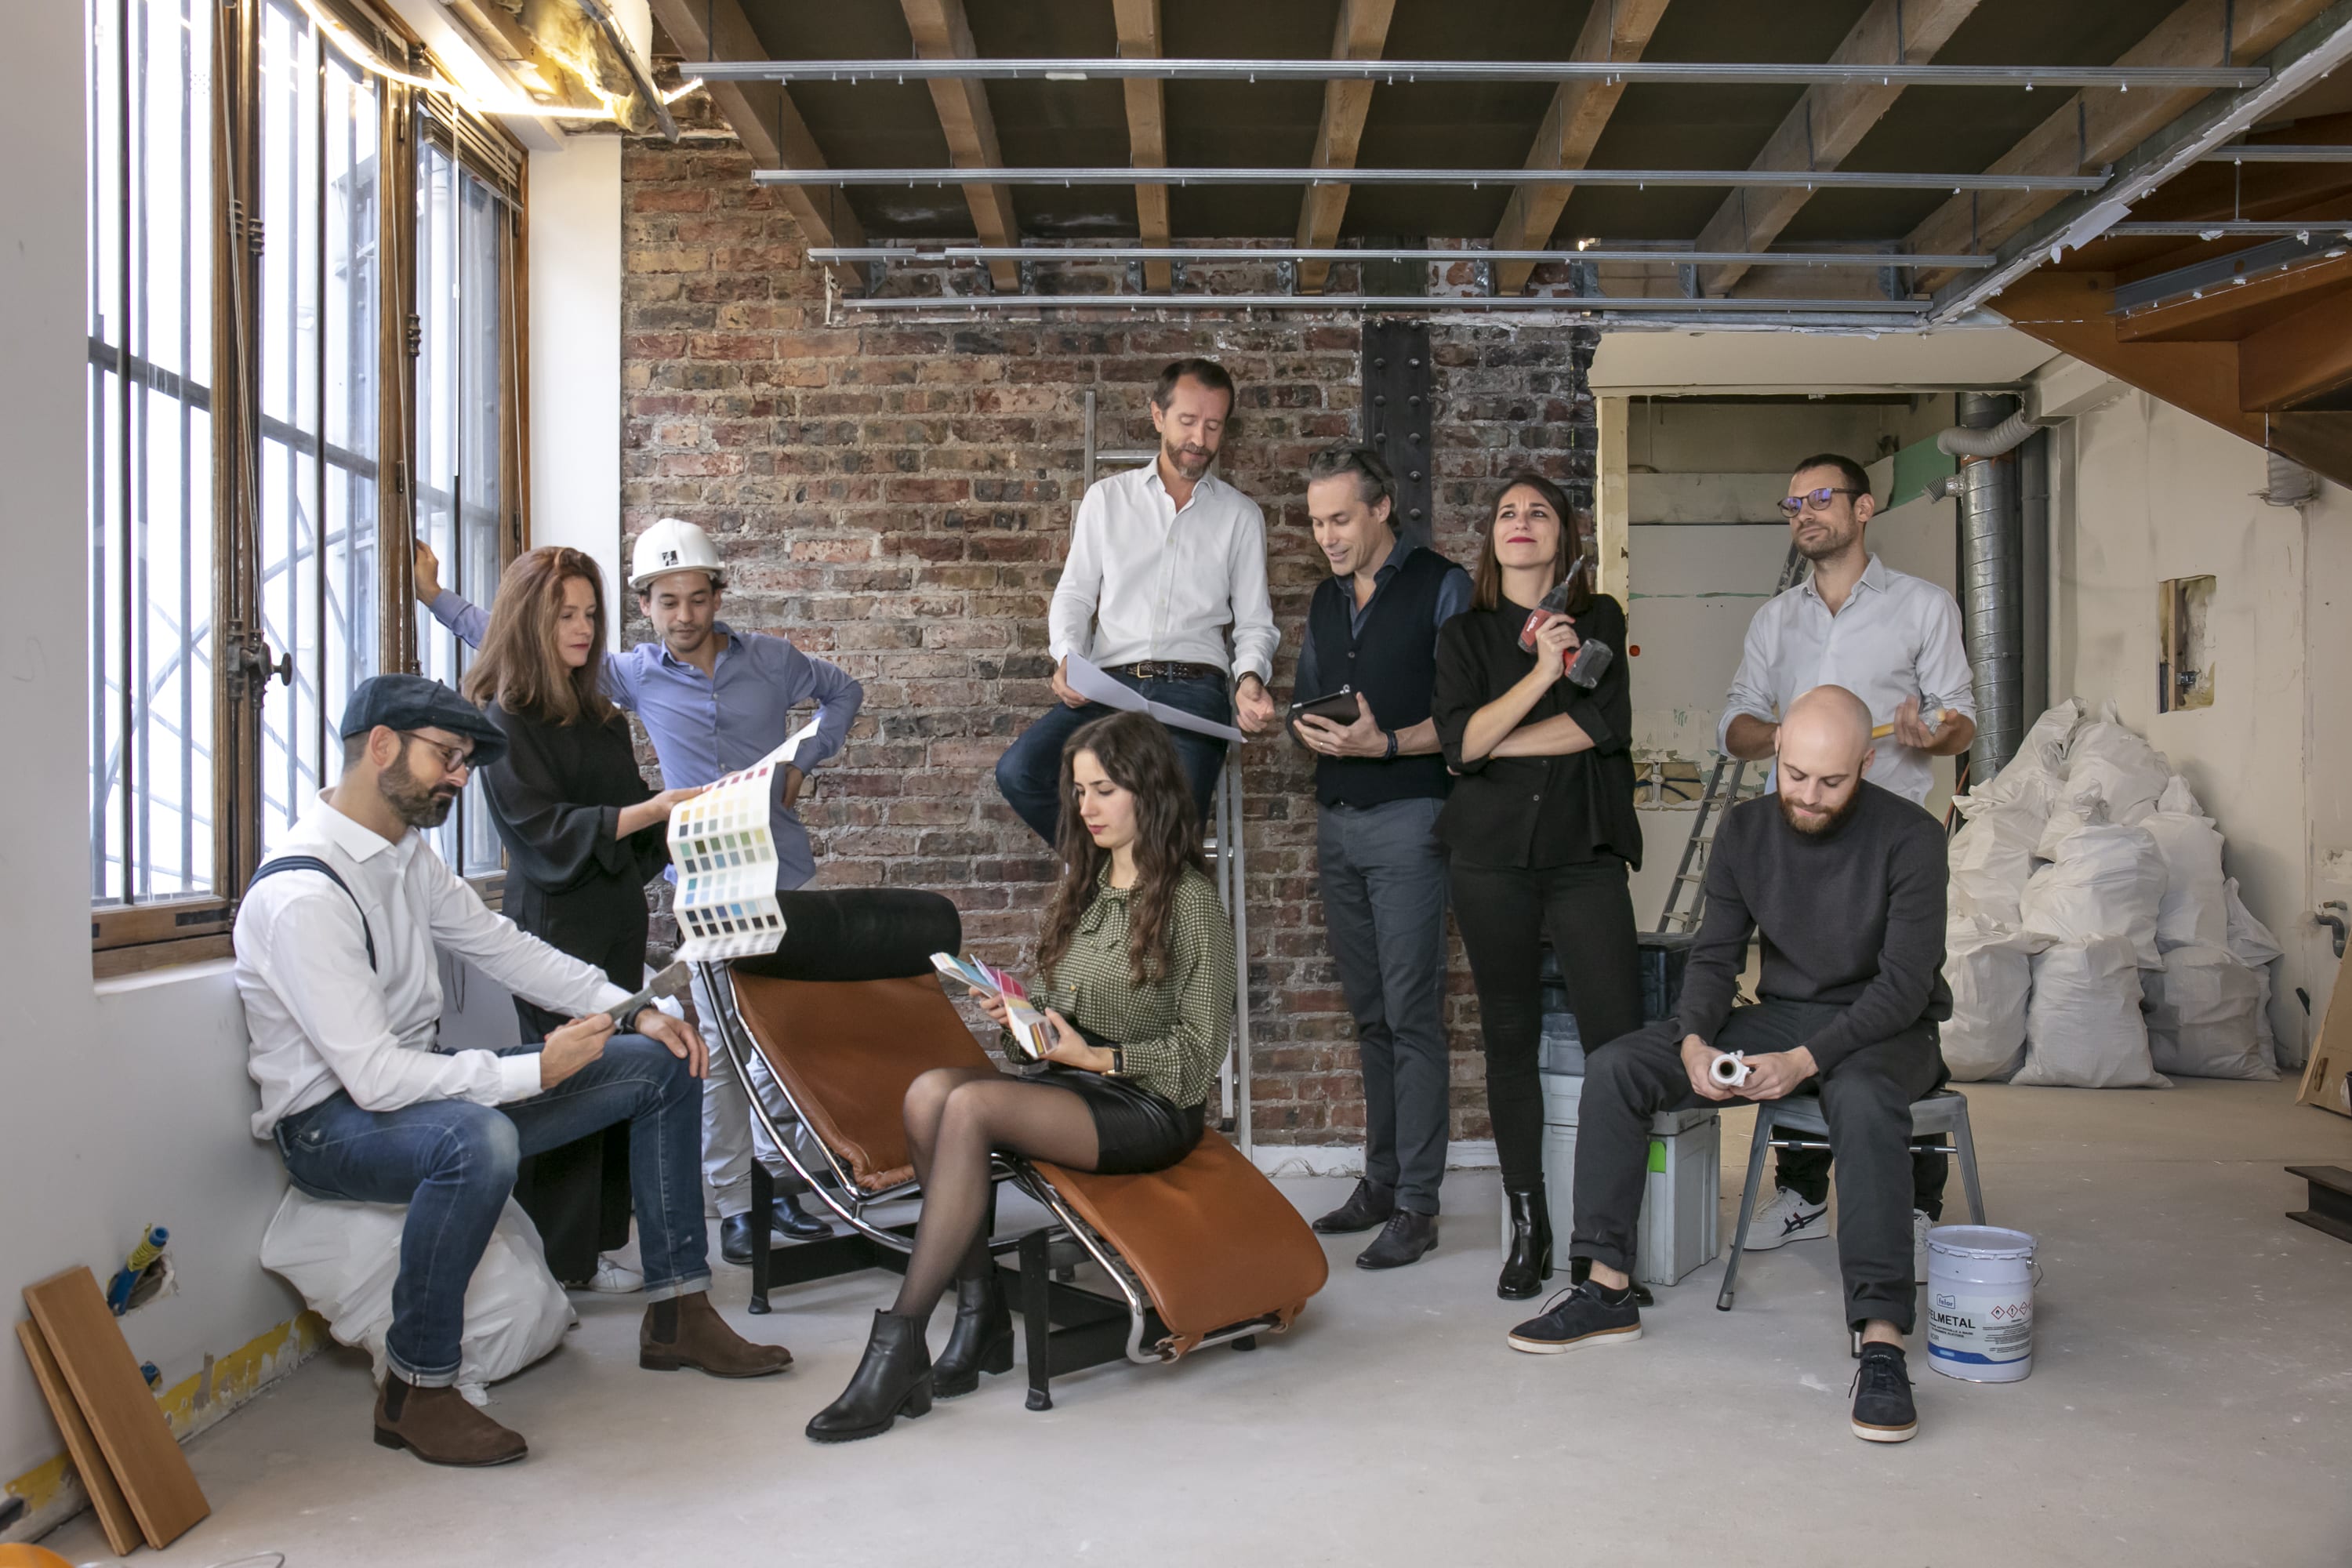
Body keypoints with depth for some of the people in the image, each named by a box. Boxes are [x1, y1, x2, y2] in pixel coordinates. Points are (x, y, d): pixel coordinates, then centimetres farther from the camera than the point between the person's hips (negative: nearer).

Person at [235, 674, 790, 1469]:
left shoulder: (405, 854, 5)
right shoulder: (302, 895, -25)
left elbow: (501, 945, 12)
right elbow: (374, 1076, -29)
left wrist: (635, 1010, 2)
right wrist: (535, 1071, -29)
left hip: (421, 1087, 9)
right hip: (331, 1122, -9)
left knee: (663, 1066, 4)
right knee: (478, 1141, -43)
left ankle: (678, 1314, 9)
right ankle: (417, 1392, -22)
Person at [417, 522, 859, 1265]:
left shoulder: (770, 658, 4)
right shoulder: (636, 675, 3)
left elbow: (844, 691, 21)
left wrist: (804, 760, 8)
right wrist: (437, 596, 10)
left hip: (783, 871, 1)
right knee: (719, 1045, -2)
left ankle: (778, 1182, 20)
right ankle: (734, 1204, 7)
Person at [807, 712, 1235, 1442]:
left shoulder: (1190, 901, -6)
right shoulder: (1081, 890, 16)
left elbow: (1197, 1053, -7)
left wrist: (1094, 1055, -16)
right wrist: (1019, 1020, -3)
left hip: (1150, 1108, -6)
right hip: (1074, 1087, 7)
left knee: (971, 1106, -29)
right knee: (929, 1090, -23)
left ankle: (899, 1345, -24)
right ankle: (981, 1308, -12)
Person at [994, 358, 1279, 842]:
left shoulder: (1241, 515, 14)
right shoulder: (1106, 498, 16)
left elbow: (1254, 622, 13)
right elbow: (1075, 594, 14)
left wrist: (1250, 679, -9)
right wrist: (1067, 658, -7)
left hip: (1194, 691, -1)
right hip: (1110, 685, 2)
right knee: (1018, 771, -25)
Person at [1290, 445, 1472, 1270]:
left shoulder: (1441, 586, -4)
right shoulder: (1324, 599, 17)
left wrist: (1386, 743, -20)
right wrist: (1307, 730, 1)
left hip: (1407, 819, -7)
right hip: (1336, 822, 7)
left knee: (1411, 1013, -7)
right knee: (1369, 1012, 11)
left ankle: (1416, 1204, -1)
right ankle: (1380, 1180, 20)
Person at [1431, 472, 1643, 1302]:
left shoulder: (1600, 619, 12)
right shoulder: (1465, 635, 12)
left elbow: (1609, 723, -5)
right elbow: (1459, 743, -4)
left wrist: (1498, 740, -3)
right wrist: (1541, 672, -12)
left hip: (1586, 855, -1)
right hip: (1493, 857, 1)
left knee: (1620, 1040, -12)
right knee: (1510, 1040, 5)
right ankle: (1527, 1228, 15)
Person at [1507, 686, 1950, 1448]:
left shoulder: (1909, 837, -14)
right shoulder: (1746, 829, 0)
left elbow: (1905, 983, -19)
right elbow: (1715, 955, 3)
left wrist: (1806, 1060, -31)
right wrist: (1694, 1041, -18)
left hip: (1887, 1030, -5)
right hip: (1780, 1016, 5)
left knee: (1861, 1096, -41)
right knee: (1614, 1070, -14)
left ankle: (1881, 1341, -38)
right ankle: (1608, 1290, -6)